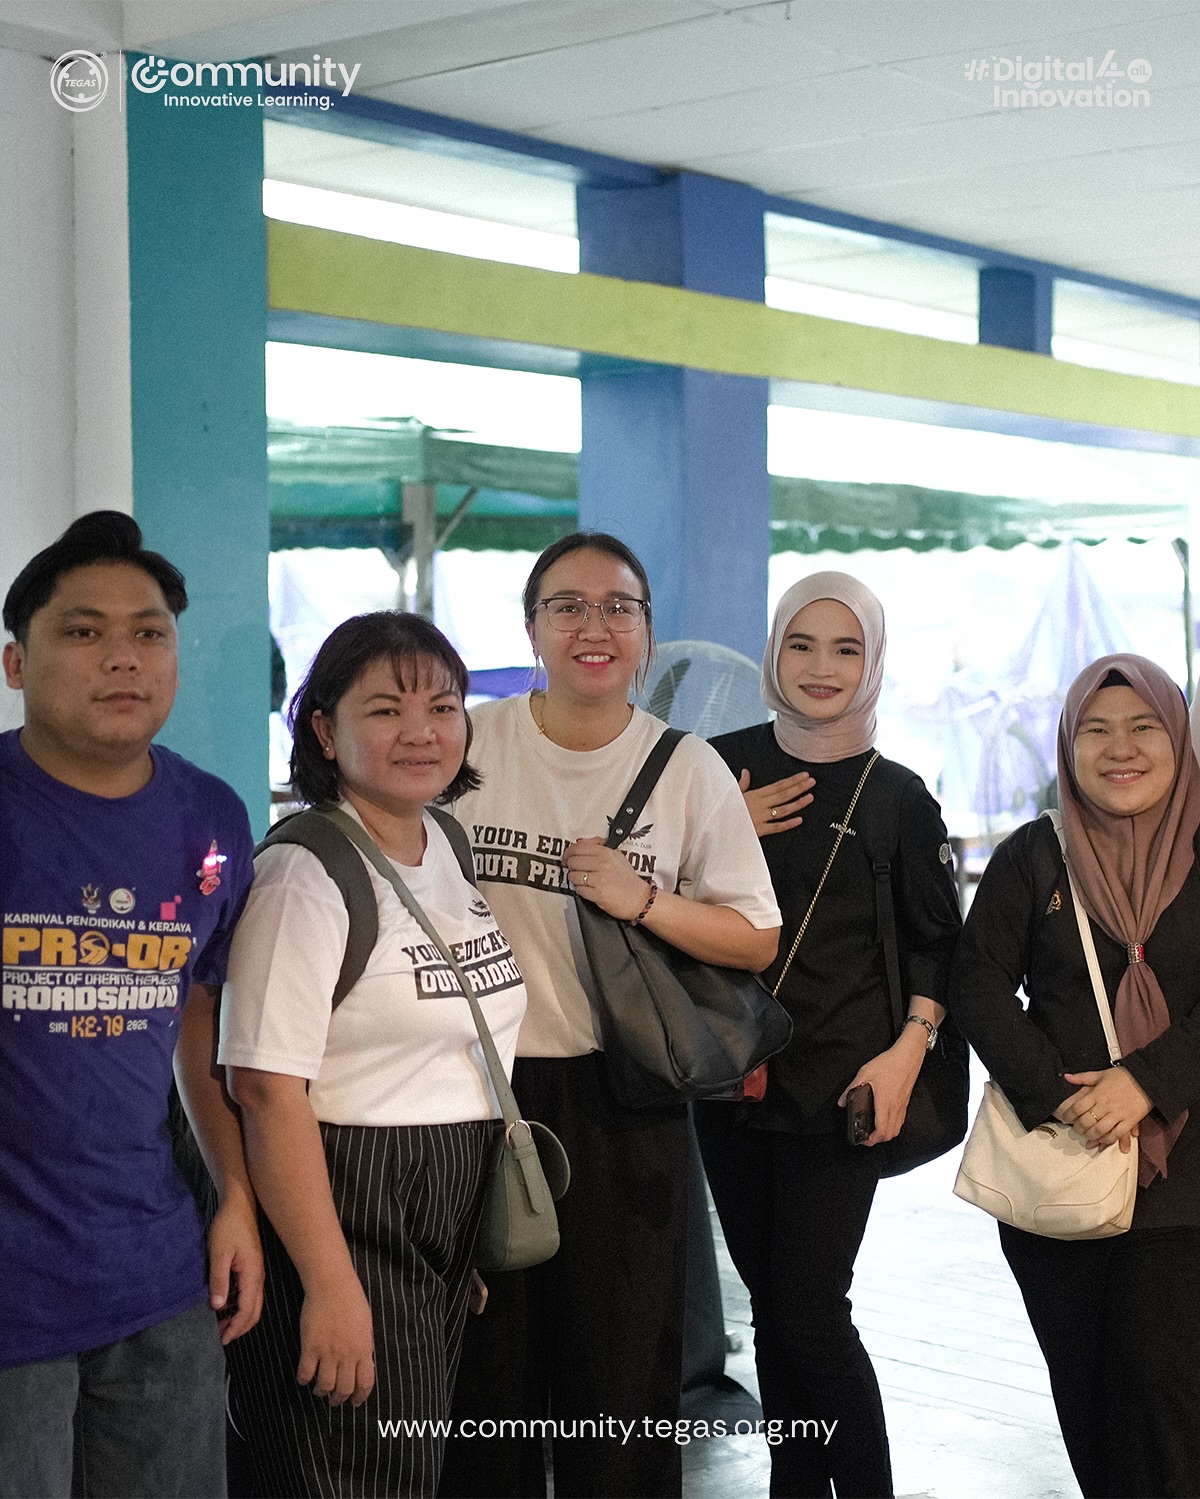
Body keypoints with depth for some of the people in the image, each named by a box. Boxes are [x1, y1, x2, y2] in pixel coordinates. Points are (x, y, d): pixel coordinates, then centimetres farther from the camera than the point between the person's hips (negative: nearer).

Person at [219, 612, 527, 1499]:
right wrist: (331, 1286, -24)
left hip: (450, 1223, 8)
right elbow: (269, 1090, -22)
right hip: (344, 1217, -8)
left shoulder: (451, 849, 8)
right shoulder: (307, 877, -17)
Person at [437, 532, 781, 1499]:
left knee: (622, 1373, 6)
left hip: (622, 1094, 0)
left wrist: (645, 901, -14)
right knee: (486, 1362, 9)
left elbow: (758, 941, 1)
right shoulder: (470, 745, 0)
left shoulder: (690, 771, -1)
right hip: (485, 1083, 1)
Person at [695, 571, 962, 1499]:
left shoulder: (896, 795, 0)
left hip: (839, 1087, -3)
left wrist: (908, 1052, -9)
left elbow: (936, 943, 4)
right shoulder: (724, 765, 5)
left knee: (810, 1313, -8)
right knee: (769, 1305, 10)